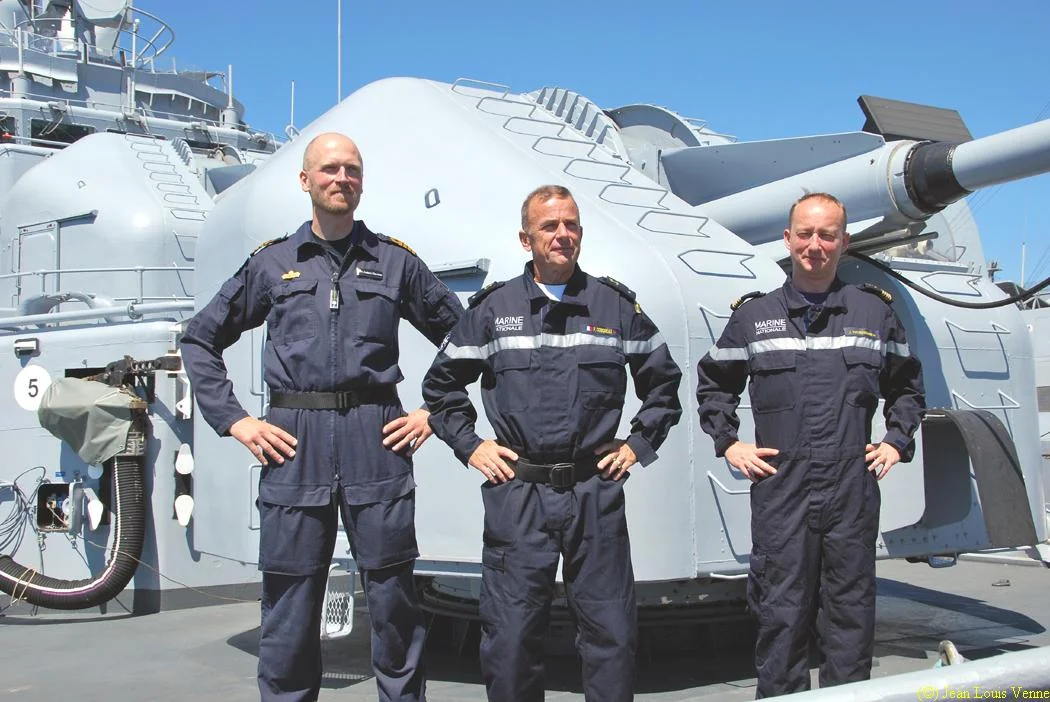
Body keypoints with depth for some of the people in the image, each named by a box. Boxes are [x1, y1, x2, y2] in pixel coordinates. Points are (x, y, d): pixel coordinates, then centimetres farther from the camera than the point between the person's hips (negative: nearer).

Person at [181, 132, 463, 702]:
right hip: (294, 442, 0)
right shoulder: (271, 263, 11)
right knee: (289, 601, 3)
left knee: (392, 597, 3)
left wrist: (433, 411, 6)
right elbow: (201, 340, 16)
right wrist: (233, 421, 6)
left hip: (376, 440, 0)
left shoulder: (395, 261, 10)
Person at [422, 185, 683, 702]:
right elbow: (441, 383, 14)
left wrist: (639, 444, 9)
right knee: (510, 639, 3)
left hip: (596, 491, 1)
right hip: (516, 493, -1)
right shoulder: (492, 309, 5)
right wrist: (469, 446, 6)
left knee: (612, 633, 5)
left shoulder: (617, 306, 7)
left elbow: (663, 382, 18)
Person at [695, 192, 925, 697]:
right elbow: (713, 383, 18)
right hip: (780, 490, -1)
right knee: (781, 616, 2)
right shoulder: (753, 315, 7)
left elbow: (907, 385, 22)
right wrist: (727, 442, 8)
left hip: (853, 490, 1)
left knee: (851, 616, 7)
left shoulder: (875, 311, 9)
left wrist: (897, 441, 10)